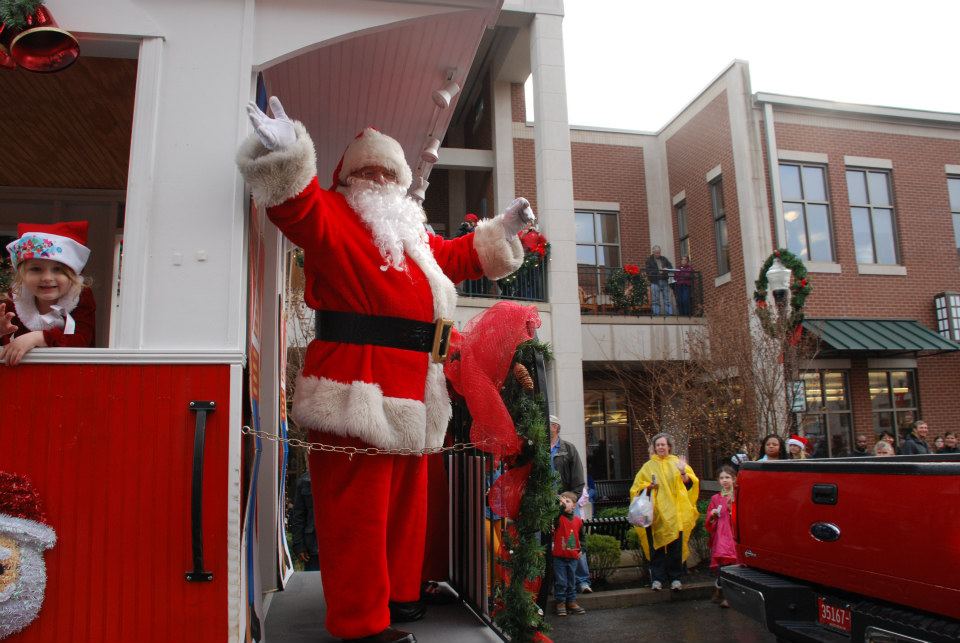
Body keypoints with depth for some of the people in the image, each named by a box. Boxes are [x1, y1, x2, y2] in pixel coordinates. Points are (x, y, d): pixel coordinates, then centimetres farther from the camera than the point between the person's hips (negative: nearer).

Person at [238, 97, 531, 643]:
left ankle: (399, 595, 34)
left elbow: (457, 257, 38)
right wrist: (287, 156, -39)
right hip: (356, 387, -9)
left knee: (406, 500, 18)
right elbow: (299, 208, -21)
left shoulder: (413, 233, 25)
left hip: (410, 390, 9)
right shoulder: (333, 215, 0)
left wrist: (503, 230, 36)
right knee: (357, 508, -4)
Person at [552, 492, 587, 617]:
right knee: (560, 582, 1)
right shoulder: (558, 518, -8)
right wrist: (561, 504, -42)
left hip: (573, 556, 4)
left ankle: (571, 602, 27)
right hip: (559, 556, -4)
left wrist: (581, 550, 10)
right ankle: (560, 603, 14)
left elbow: (581, 536, 16)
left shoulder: (578, 520, 3)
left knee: (572, 581, 15)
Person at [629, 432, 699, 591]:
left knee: (675, 547, 0)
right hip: (656, 513, 0)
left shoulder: (677, 462, 11)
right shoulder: (648, 466, 10)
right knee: (657, 547, -2)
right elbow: (637, 487, 10)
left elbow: (690, 484, 5)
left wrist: (683, 472, -13)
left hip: (675, 513, 0)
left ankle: (675, 578, 11)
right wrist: (648, 486, -9)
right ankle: (657, 579, 4)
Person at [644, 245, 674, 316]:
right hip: (655, 282, -4)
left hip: (664, 280, 4)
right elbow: (647, 270, -5)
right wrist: (657, 272, -15)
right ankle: (656, 313, -3)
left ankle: (669, 313, 2)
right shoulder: (649, 260, 5)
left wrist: (666, 269, -6)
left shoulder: (664, 259, 19)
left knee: (667, 298, 2)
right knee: (655, 299, -5)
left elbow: (671, 266, 16)